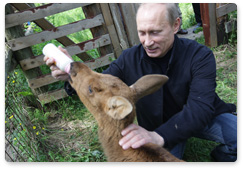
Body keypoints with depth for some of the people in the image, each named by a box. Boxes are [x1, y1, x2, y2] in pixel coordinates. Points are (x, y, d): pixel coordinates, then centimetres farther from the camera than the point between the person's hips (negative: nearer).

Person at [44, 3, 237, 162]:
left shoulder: (200, 56, -23)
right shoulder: (129, 59, -14)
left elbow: (200, 107, -35)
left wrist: (159, 137, -52)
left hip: (204, 118, -1)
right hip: (160, 125, 2)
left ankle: (221, 156, 10)